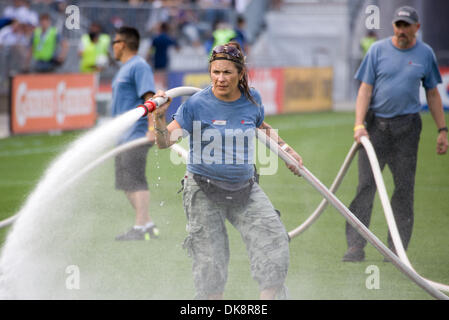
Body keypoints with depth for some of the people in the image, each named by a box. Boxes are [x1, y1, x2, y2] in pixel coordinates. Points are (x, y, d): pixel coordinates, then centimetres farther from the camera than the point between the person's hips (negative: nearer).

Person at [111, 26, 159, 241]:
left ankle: (141, 227, -13)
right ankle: (147, 224, 12)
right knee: (125, 183, 9)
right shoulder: (124, 69, 22)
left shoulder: (139, 66, -9)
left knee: (135, 181, -13)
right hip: (123, 135, 10)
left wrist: (153, 128, -27)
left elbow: (149, 97, -19)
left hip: (137, 133, -10)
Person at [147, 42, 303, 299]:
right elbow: (165, 141, -17)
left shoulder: (251, 99, 0)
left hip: (244, 188, 4)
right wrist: (159, 116, -33)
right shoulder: (197, 105, -13)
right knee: (210, 258, 1)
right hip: (204, 190, -4)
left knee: (273, 238, -9)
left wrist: (286, 148, 24)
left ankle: (271, 296, -1)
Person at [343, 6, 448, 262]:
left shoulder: (425, 54, 7)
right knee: (366, 184, -6)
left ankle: (397, 248, 6)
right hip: (376, 124, -1)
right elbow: (365, 88, 0)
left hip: (407, 126, 1)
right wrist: (359, 124, -11)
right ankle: (356, 245, -6)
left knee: (404, 188, 1)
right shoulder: (378, 50, 3)